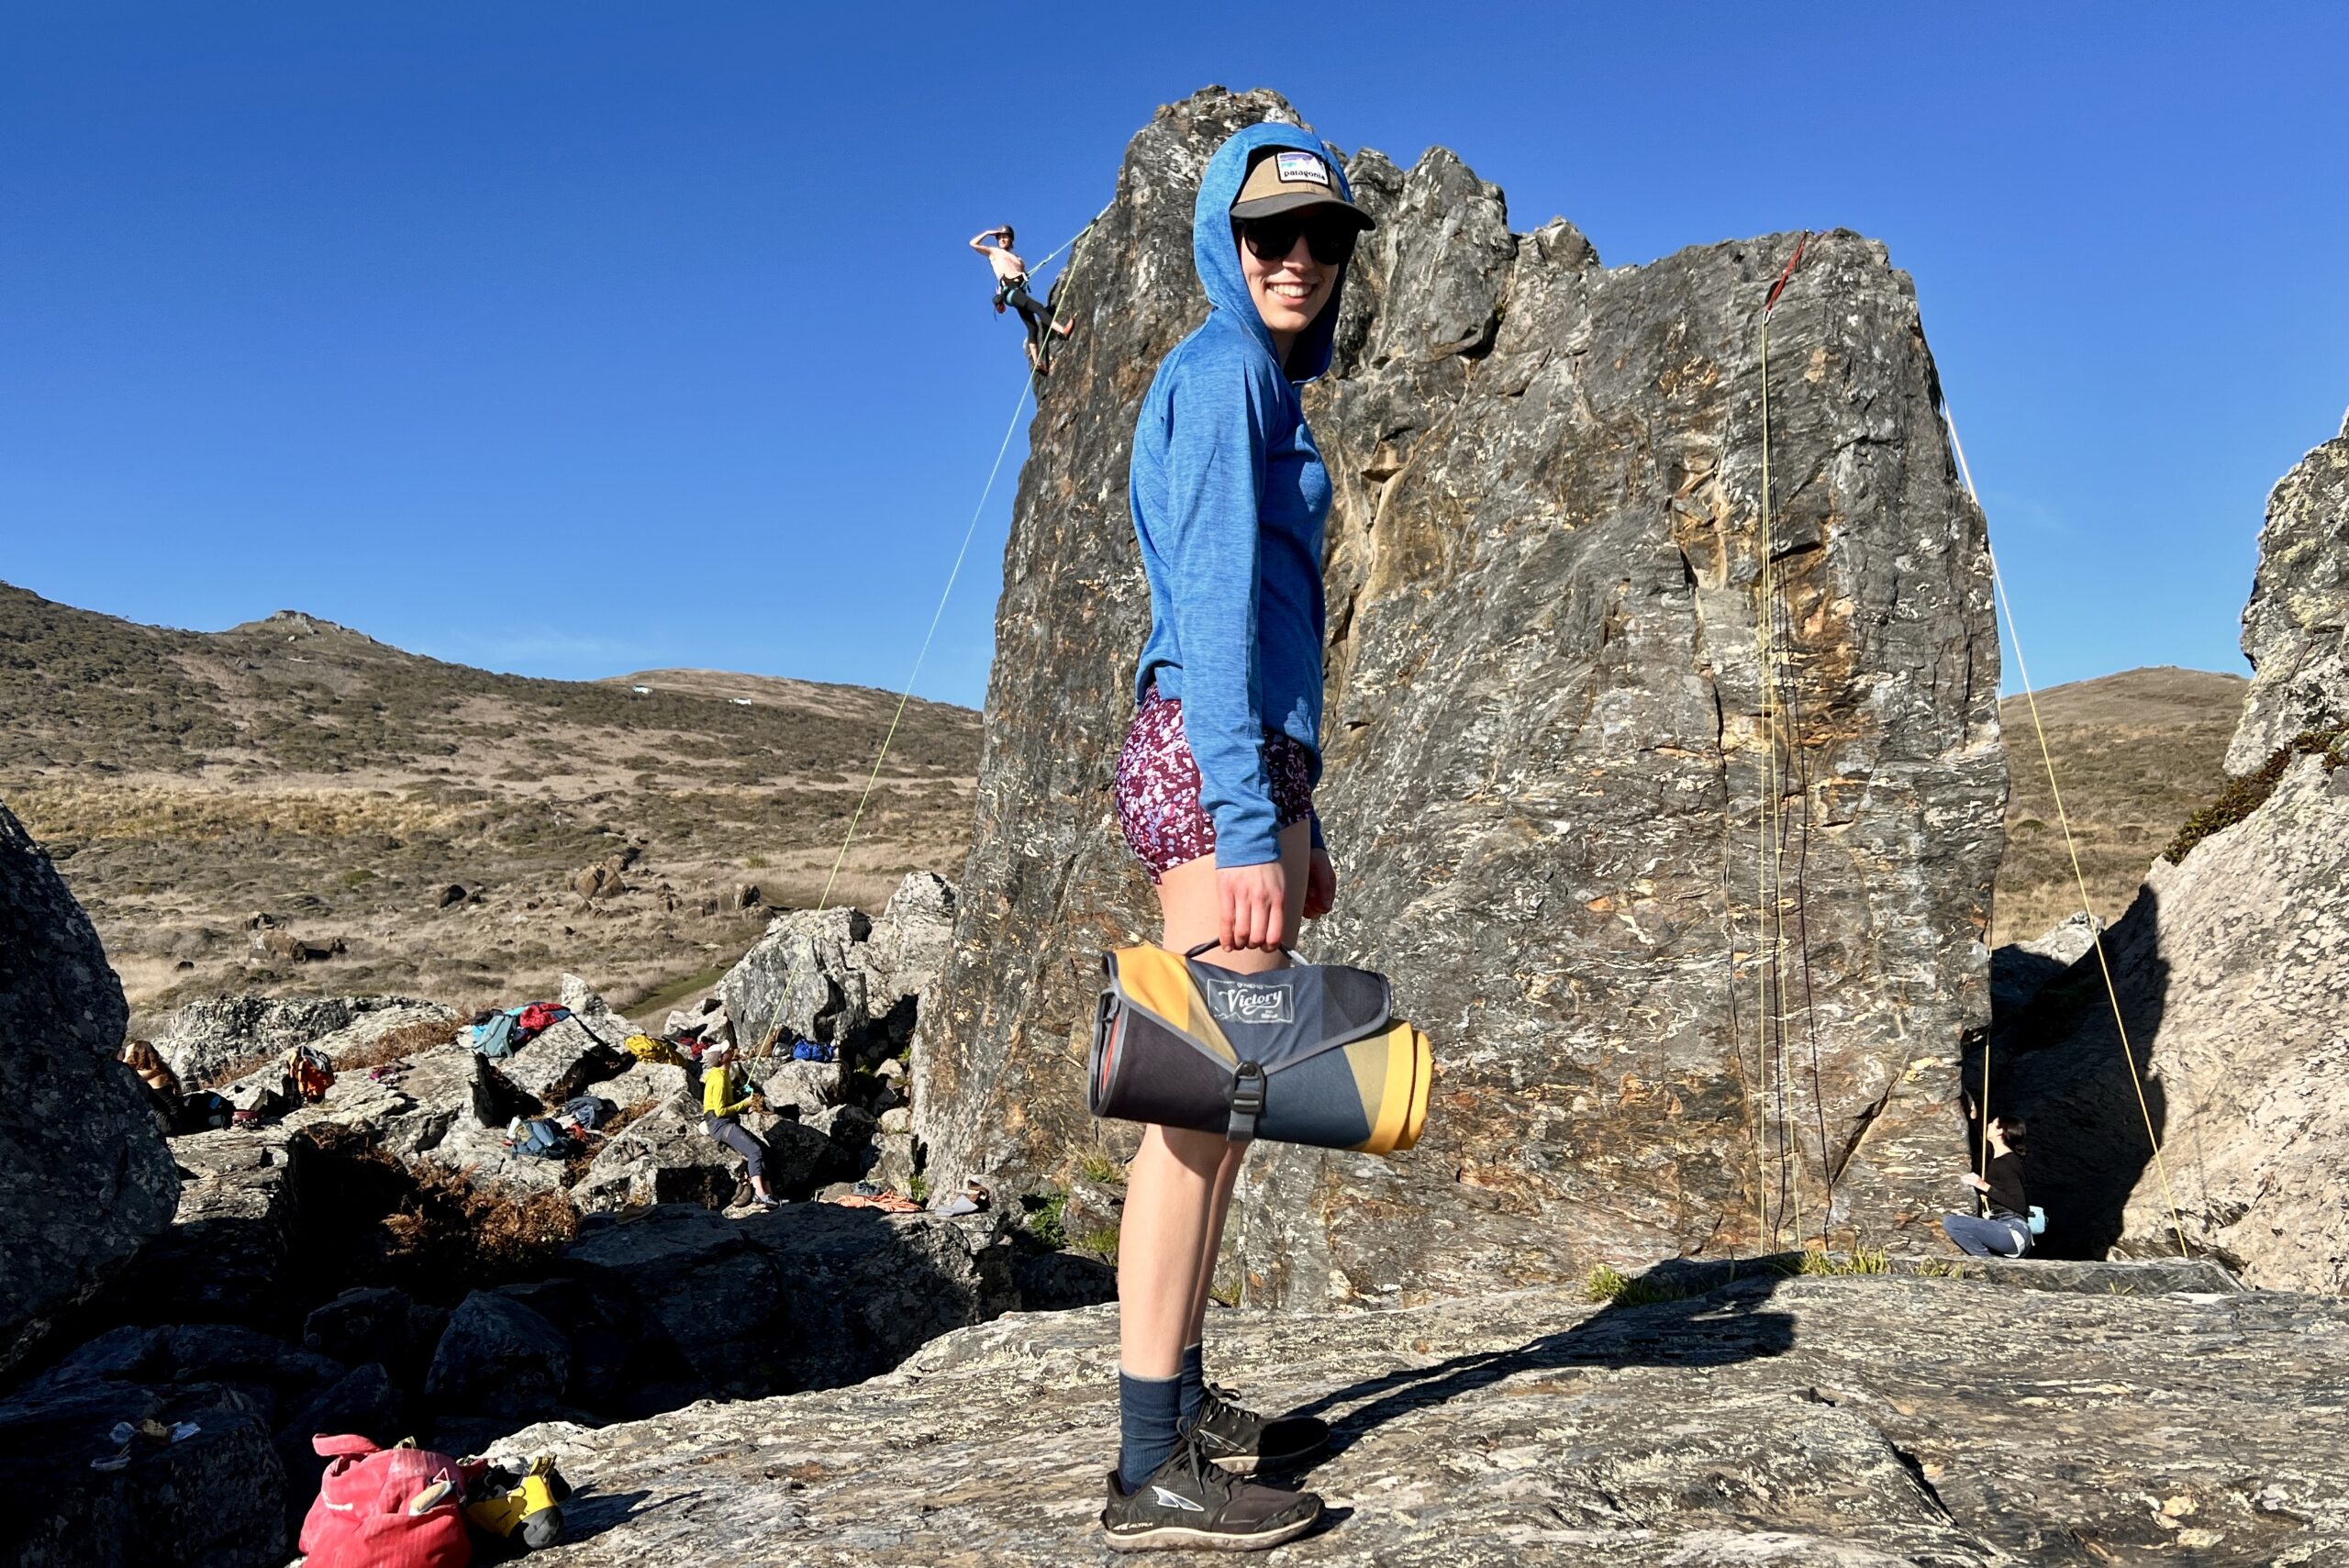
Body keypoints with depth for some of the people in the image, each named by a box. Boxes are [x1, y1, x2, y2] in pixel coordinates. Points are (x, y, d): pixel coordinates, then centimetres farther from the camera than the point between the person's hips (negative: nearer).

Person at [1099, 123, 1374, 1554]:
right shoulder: (1224, 371, -6)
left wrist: (1299, 821, 23)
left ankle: (1187, 1404, 20)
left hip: (1255, 762, 10)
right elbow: (1212, 604, -16)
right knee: (1205, 1095, -10)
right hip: (1215, 763, -10)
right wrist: (1249, 831, -22)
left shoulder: (1267, 388, 24)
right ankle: (1153, 1473, -5)